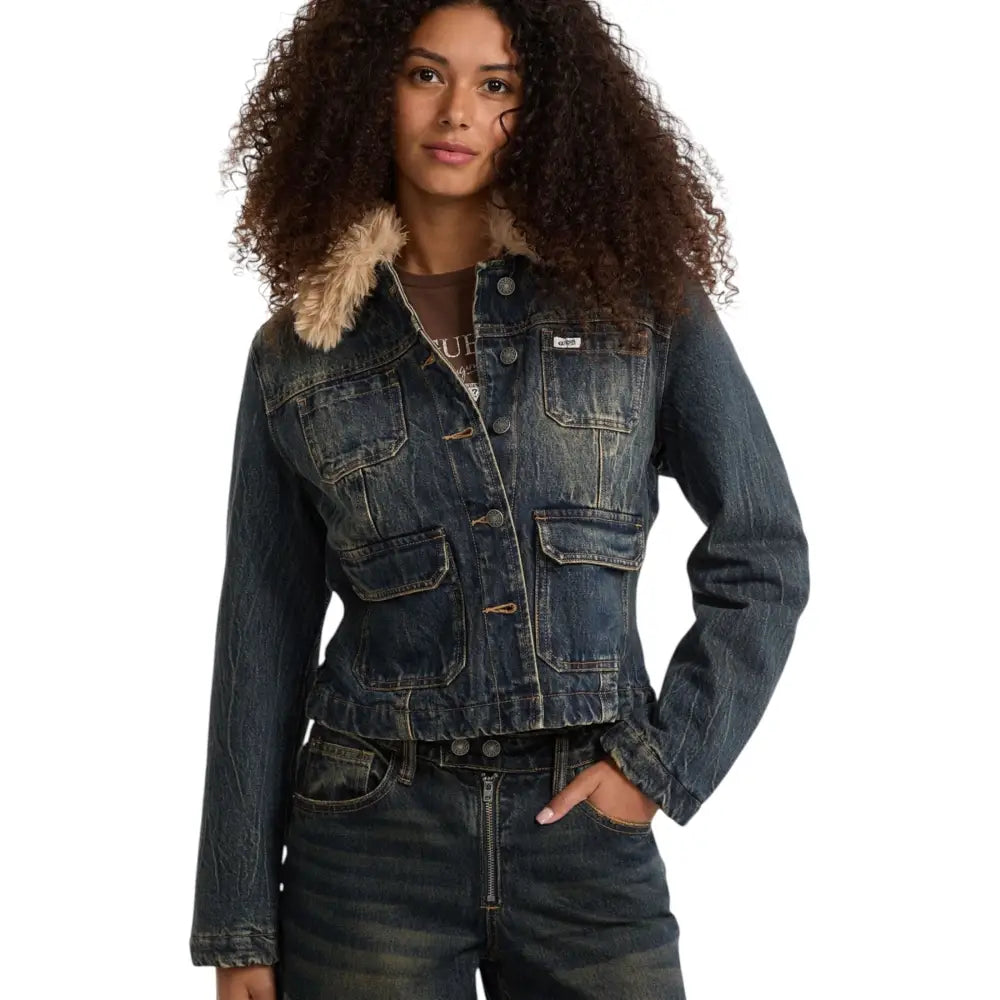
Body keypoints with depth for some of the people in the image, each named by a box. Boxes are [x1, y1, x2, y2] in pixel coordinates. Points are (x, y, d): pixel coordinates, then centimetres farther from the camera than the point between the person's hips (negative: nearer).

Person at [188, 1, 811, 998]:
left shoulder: (642, 299, 1)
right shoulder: (296, 355, 3)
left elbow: (761, 555, 4)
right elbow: (263, 637, 4)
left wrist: (664, 763, -5)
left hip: (590, 837, 0)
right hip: (370, 844, 0)